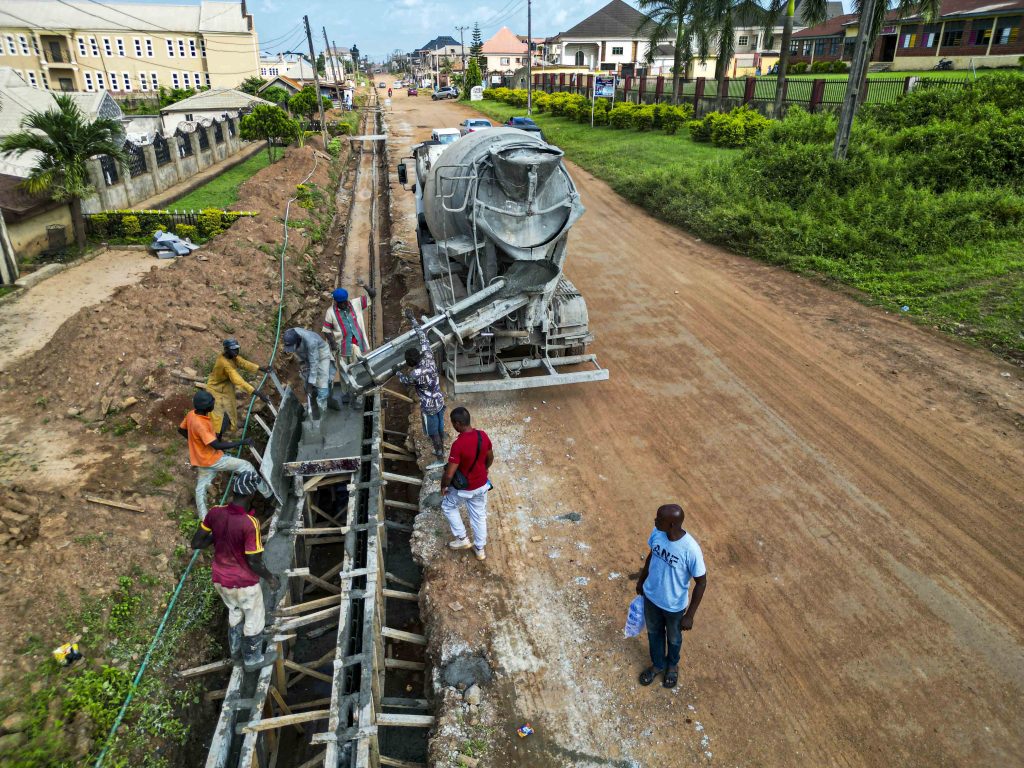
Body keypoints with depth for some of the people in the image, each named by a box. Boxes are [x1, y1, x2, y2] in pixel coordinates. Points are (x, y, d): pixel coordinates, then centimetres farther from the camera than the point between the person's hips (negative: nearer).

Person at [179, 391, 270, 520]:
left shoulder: (191, 414, -7)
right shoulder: (200, 425, -35)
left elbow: (181, 430, 12)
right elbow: (217, 445, -33)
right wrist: (242, 442, -32)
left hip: (202, 458, 9)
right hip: (212, 459, -9)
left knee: (201, 487, 18)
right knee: (245, 466, -1)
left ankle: (203, 519, 32)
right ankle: (267, 492, 11)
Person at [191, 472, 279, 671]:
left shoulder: (215, 513, -16)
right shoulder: (250, 524, -32)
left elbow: (196, 543, -5)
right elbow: (254, 562, -24)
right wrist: (270, 578, -7)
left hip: (220, 580, 6)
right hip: (244, 583, -6)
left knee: (234, 611, 31)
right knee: (254, 619, 20)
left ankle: (235, 649, 51)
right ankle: (252, 659, 38)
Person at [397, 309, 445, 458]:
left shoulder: (414, 375, -30)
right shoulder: (428, 357, -16)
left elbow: (405, 381, -6)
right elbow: (423, 337, -6)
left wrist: (398, 371, 13)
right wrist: (412, 319, 1)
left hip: (428, 406, -7)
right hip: (440, 401, 7)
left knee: (432, 431, 16)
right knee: (440, 427, 24)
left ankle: (439, 452, 32)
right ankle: (441, 450, 43)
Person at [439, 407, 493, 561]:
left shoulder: (458, 444, -33)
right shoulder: (483, 435, -14)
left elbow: (449, 474, -29)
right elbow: (490, 458, 4)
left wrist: (443, 487, -9)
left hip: (463, 487, -5)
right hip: (481, 485, 5)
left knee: (448, 506, 26)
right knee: (479, 515, 23)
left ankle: (462, 539, 30)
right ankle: (480, 549, 38)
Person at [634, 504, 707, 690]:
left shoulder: (691, 550, -36)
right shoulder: (656, 533, -20)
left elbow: (701, 583, -22)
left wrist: (689, 615, -15)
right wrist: (641, 580, 14)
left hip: (674, 605, -4)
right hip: (651, 596, 4)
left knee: (673, 637, 26)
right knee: (654, 633, 27)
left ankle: (672, 664, 57)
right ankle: (658, 664, 55)